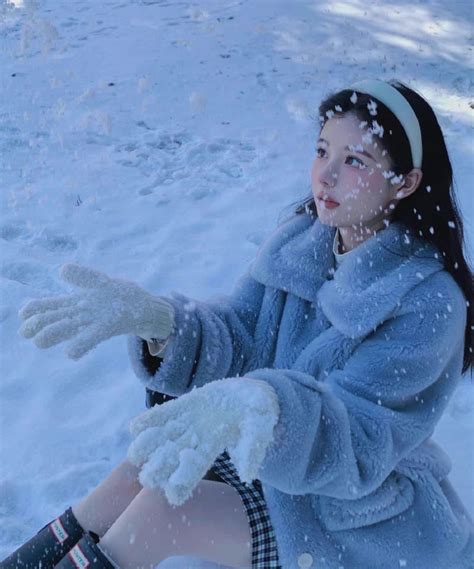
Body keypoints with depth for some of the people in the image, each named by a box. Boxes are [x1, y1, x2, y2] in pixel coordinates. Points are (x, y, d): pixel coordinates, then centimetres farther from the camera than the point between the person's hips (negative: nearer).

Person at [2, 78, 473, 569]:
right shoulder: (299, 238, -6)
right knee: (140, 476, -10)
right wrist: (157, 320, -35)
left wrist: (269, 405, -55)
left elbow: (361, 441, -32)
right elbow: (233, 339, -12)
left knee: (162, 509, -18)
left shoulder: (428, 302, -25)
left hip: (360, 513, -5)